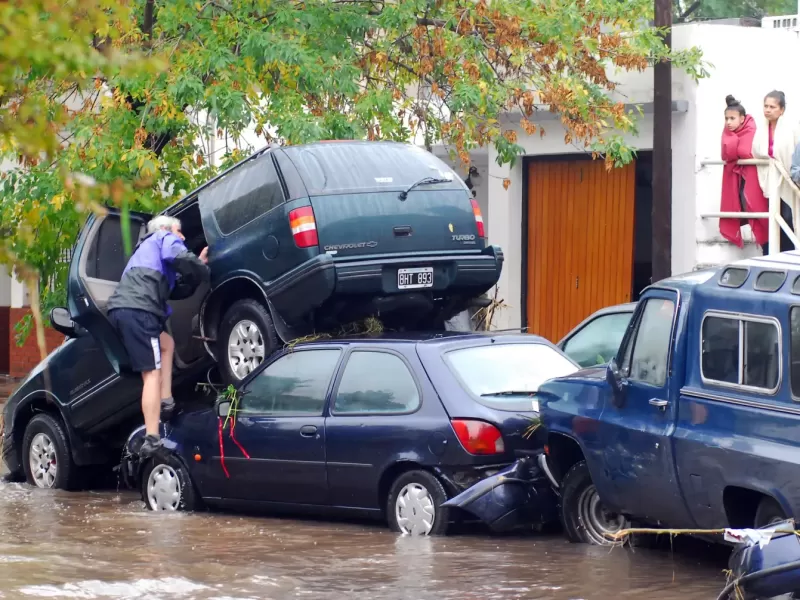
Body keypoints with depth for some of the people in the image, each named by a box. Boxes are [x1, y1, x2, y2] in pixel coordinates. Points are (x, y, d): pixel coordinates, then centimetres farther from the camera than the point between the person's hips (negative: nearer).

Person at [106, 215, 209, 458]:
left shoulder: (147, 248, 41)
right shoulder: (165, 238, 17)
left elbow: (177, 291, 35)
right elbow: (179, 257, -7)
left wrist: (198, 266, 28)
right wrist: (203, 272, 9)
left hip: (121, 308, 9)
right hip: (137, 308, -9)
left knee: (167, 343, 28)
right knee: (152, 373, -11)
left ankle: (165, 402, 13)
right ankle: (152, 440, -20)